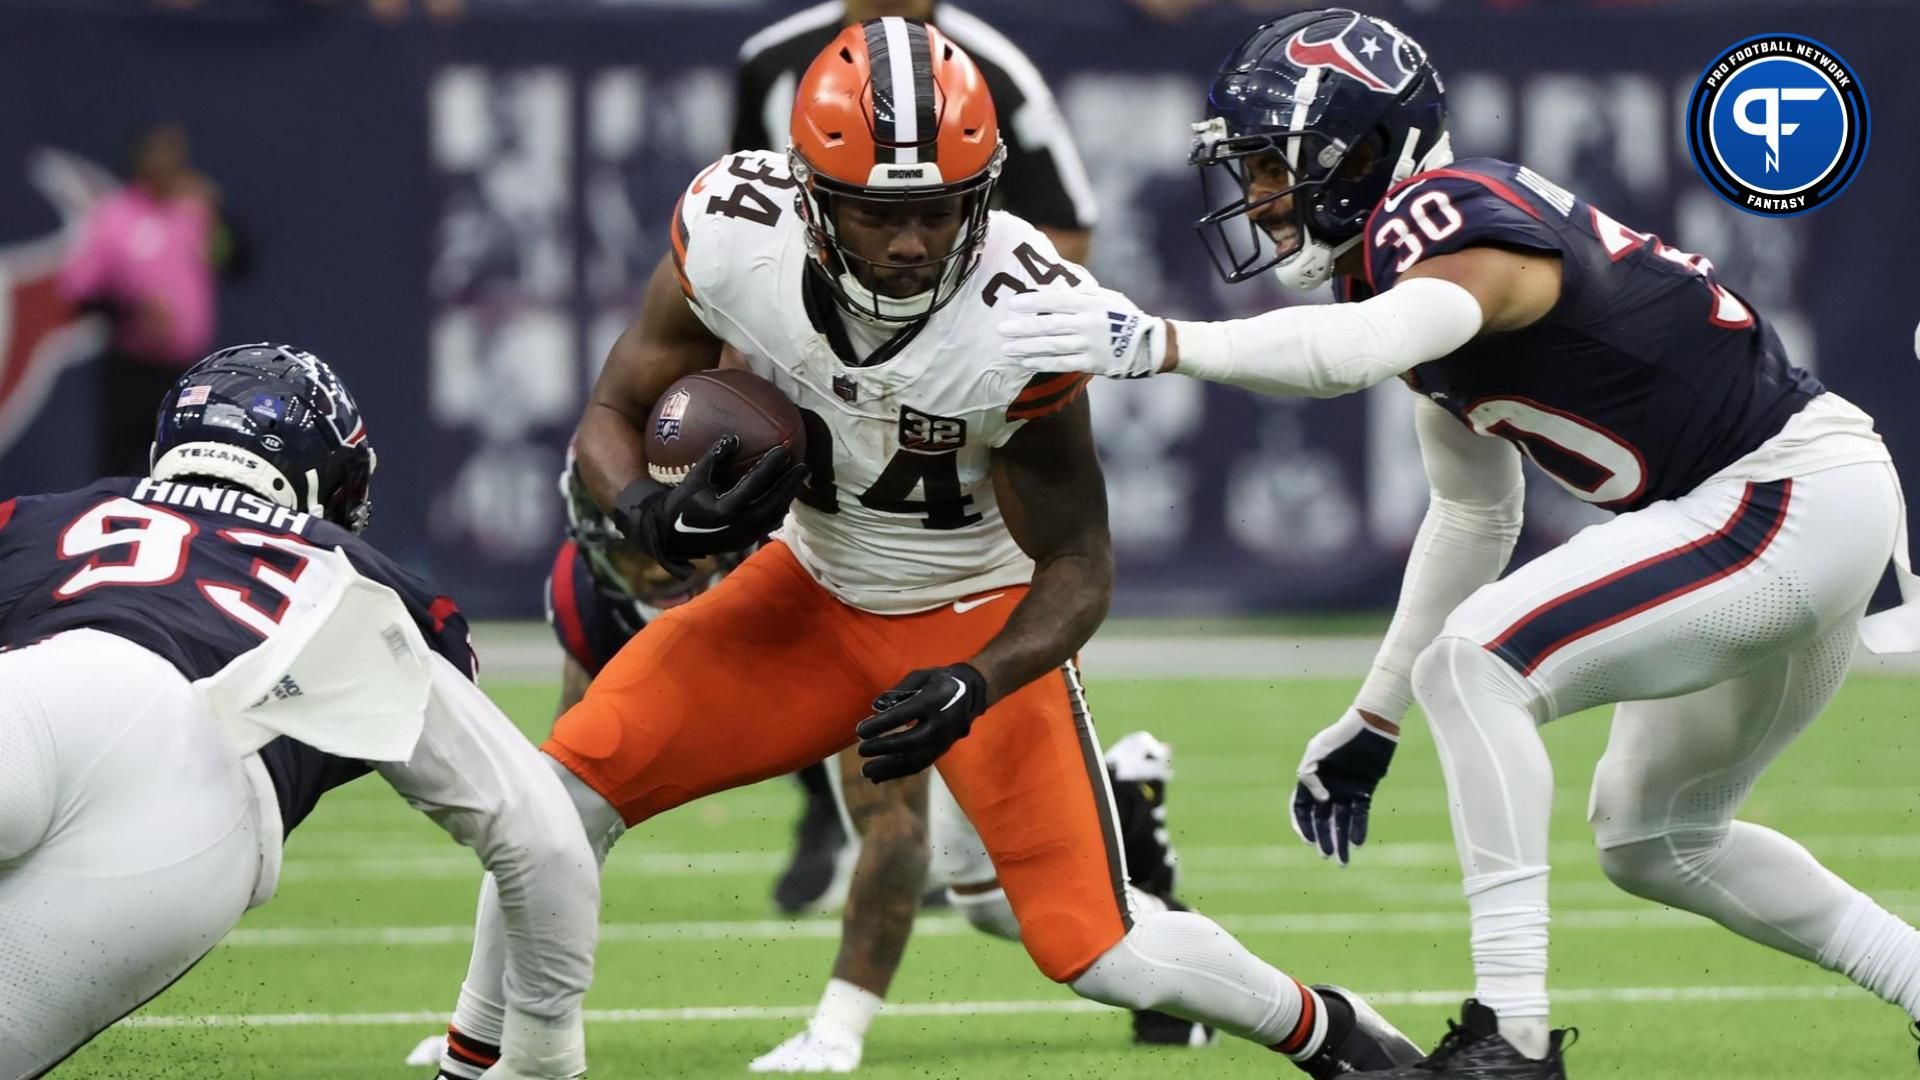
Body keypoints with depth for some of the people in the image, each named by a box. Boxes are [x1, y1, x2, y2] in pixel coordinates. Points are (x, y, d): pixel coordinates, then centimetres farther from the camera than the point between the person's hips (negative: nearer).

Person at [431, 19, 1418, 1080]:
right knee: (566, 796, -12)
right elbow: (612, 414, -8)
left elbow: (1078, 569, -18)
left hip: (980, 614, -3)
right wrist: (647, 511, -31)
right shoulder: (734, 232, -24)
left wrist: (971, 688, -35)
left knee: (1106, 958, -9)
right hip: (811, 592, 3)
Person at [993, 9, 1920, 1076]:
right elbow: (1476, 512, 20)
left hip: (1800, 497, -11)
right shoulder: (1415, 256, 11)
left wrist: (1158, 342, -50)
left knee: (1478, 666, -19)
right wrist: (1375, 721, 22)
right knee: (1652, 839, 19)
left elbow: (1361, 345, -43)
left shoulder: (1454, 221, -19)